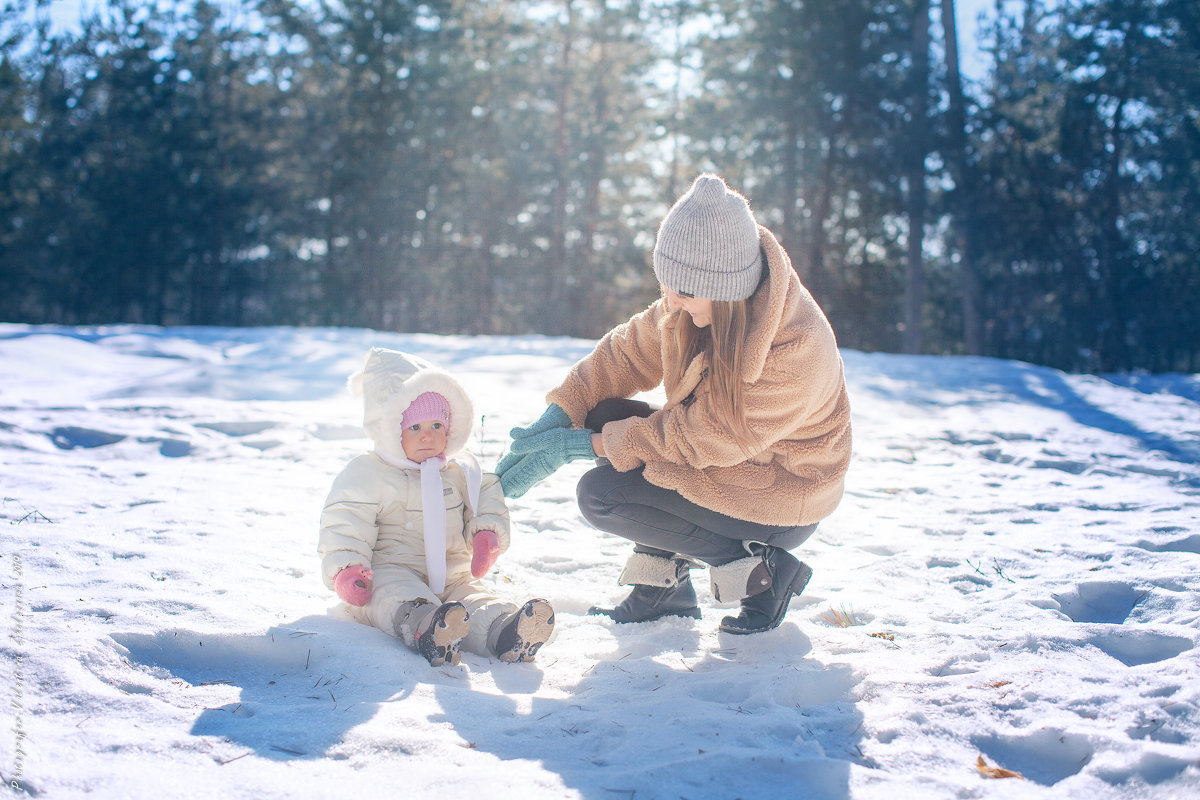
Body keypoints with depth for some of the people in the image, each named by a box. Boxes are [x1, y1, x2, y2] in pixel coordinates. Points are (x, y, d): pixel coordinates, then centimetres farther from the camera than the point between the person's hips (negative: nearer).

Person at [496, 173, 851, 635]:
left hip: (777, 501, -8)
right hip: (720, 457, 8)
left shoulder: (799, 348, -33)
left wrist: (578, 447, -23)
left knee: (599, 495, -16)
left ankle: (760, 573, -7)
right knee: (605, 415, -6)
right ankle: (664, 585, 2)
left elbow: (703, 437, -27)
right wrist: (557, 417, -13)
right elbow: (627, 352, 0)